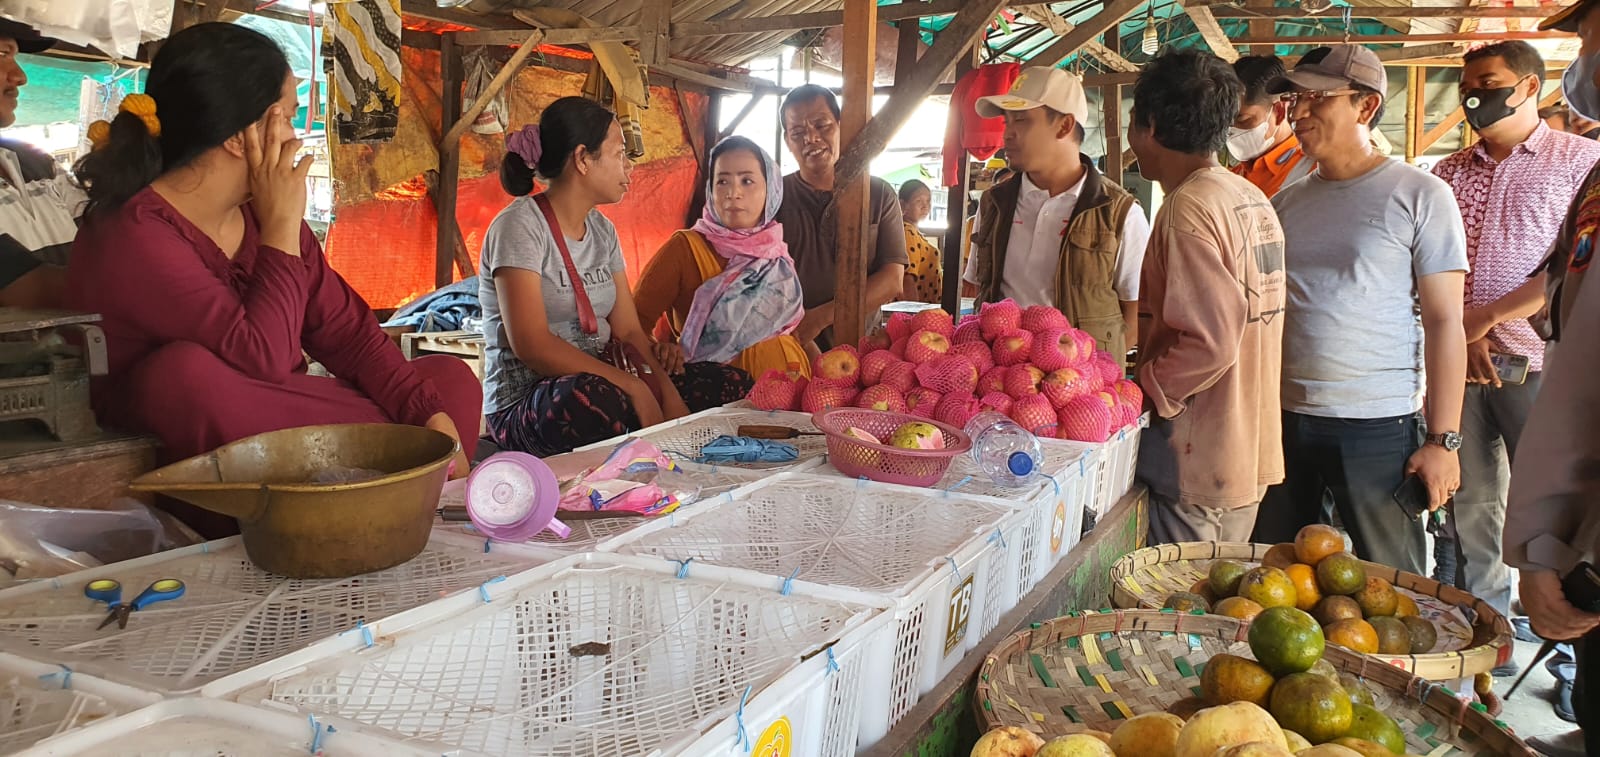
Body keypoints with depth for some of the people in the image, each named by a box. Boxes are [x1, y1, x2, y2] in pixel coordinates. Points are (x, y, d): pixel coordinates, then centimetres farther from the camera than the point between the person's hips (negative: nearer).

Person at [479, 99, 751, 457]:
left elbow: (628, 331, 7)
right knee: (596, 398, -41)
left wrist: (668, 393, -12)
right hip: (525, 406, -7)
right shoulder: (520, 226, -11)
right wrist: (633, 387, -25)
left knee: (733, 384, -6)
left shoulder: (602, 230, 13)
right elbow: (531, 344, -21)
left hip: (603, 382, 7)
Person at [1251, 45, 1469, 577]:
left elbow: (1444, 321, -6)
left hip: (1378, 427, -4)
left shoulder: (1418, 195, -2)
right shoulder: (1285, 203, 12)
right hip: (1283, 419, 5)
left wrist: (1442, 439, -11)